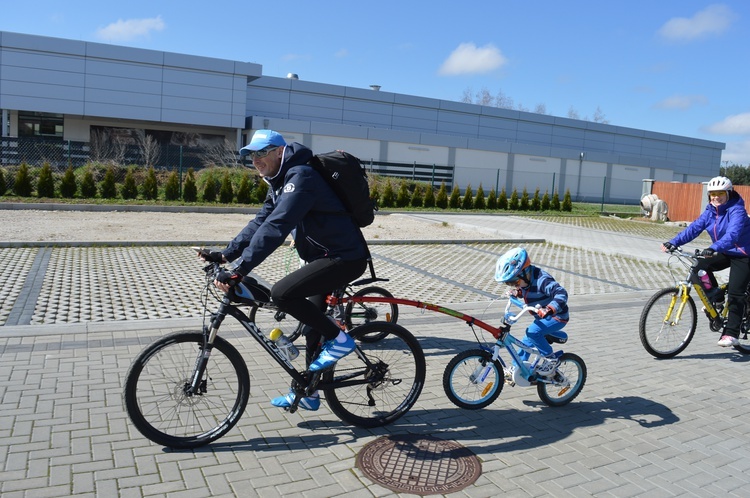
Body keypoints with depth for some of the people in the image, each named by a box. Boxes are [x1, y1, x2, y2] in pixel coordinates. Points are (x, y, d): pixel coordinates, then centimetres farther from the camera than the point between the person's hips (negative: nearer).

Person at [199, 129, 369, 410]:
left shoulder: (301, 177, -20)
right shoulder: (279, 182, 12)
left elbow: (275, 227, -30)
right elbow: (261, 222, 11)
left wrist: (239, 270, -34)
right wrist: (225, 254, 1)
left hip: (345, 258, -10)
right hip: (325, 256, 11)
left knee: (282, 294, -22)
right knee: (313, 324, 16)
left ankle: (338, 340, -7)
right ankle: (307, 393, 31)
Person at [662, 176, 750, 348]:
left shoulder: (736, 210, -21)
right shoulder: (710, 211, -1)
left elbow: (732, 234, -37)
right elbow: (694, 227, -11)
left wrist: (714, 248, -54)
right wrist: (673, 242, -24)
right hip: (724, 253, 7)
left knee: (735, 294, -13)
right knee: (700, 267, -17)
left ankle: (731, 334, -9)